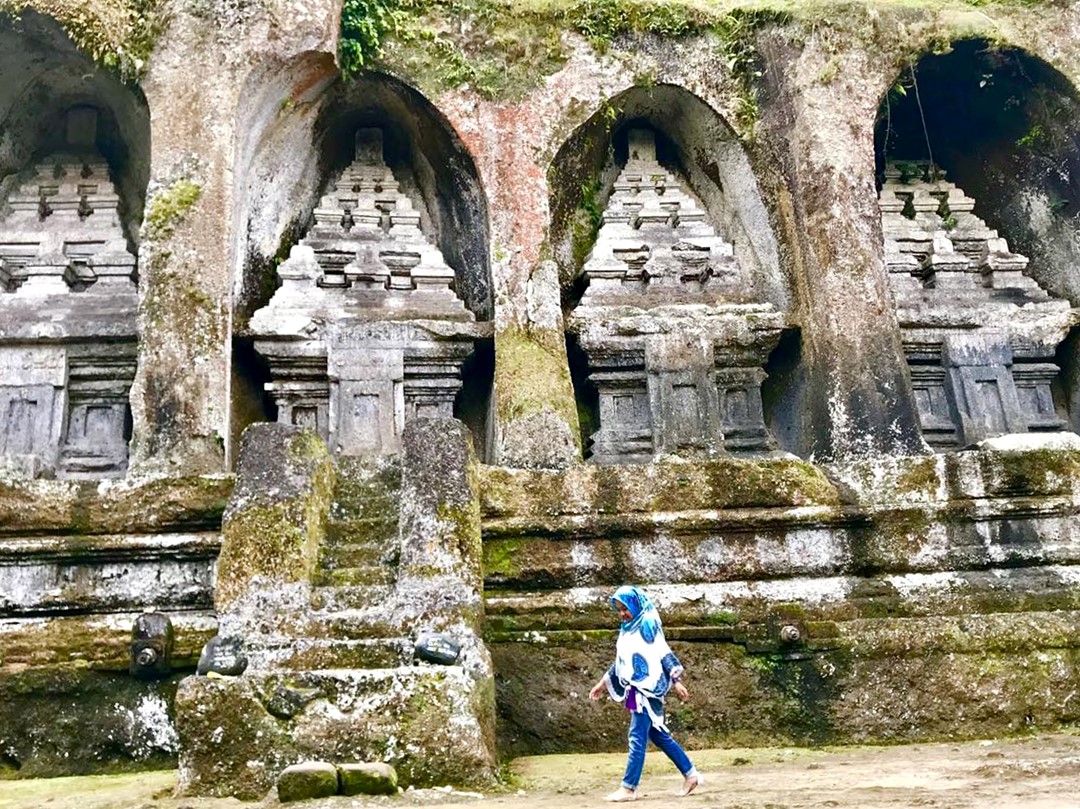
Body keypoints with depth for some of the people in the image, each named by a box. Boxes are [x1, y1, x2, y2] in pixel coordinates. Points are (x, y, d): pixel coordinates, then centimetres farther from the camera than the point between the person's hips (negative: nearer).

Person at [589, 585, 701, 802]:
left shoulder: (647, 625, -8)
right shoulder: (628, 629, 15)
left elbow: (664, 654, -12)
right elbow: (620, 662, 22)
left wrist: (676, 681, -17)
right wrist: (603, 684, 25)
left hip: (648, 688, -9)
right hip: (635, 690, 9)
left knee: (637, 737, -9)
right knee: (658, 736, 12)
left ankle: (628, 788, -6)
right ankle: (691, 775, 21)